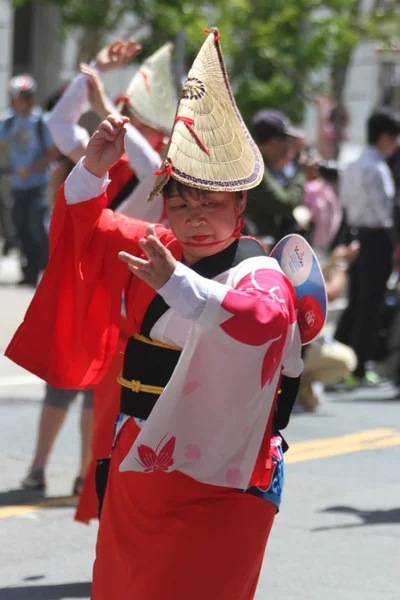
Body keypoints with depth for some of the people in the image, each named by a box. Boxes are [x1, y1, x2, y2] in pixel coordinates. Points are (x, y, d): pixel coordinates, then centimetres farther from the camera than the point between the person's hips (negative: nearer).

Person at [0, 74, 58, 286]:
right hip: (18, 186, 6)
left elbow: (52, 153, -10)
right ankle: (30, 272, 16)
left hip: (39, 184, -6)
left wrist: (31, 169, -18)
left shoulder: (41, 122, -9)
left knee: (37, 227, -14)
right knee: (22, 229, 7)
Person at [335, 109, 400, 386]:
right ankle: (358, 371, 1)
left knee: (355, 303, 15)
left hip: (357, 236, 9)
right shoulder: (376, 169, -16)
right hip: (378, 238, -9)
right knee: (371, 306, -2)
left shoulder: (352, 167, 12)